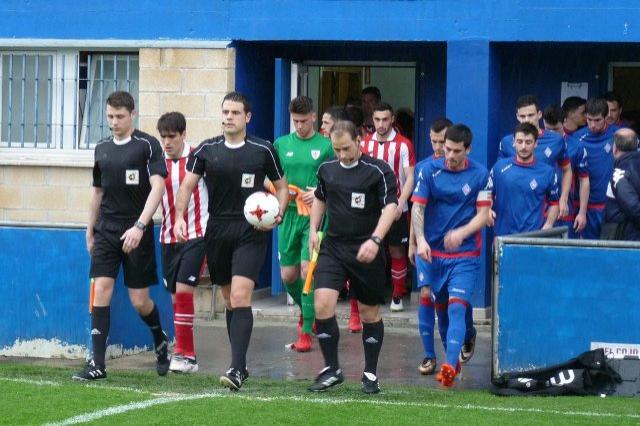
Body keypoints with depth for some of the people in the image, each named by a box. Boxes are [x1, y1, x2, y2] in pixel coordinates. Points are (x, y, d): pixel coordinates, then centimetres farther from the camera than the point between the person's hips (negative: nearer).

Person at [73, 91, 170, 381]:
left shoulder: (147, 145, -7)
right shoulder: (102, 148, 10)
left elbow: (158, 187, -15)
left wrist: (139, 226, -23)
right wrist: (90, 231, 21)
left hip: (137, 233, -4)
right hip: (106, 231, 4)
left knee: (140, 301, 1)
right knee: (101, 289, -9)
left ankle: (160, 340, 32)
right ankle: (97, 364, -9)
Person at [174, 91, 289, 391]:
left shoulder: (263, 150, 0)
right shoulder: (206, 150, 5)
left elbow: (282, 186, 10)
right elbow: (187, 185, 3)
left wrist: (277, 215, -6)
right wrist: (180, 216, -13)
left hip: (251, 233, -3)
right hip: (217, 231, 3)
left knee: (240, 296, -16)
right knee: (229, 299, 12)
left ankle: (238, 368, -19)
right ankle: (239, 363, 24)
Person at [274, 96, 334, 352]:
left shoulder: (326, 146, 0)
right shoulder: (281, 144, 9)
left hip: (315, 216, -4)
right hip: (288, 215, 4)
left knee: (307, 271, -11)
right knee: (288, 275, 6)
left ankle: (306, 332, -5)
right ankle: (305, 310, 36)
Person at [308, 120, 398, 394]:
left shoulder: (378, 171, -9)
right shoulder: (327, 169, 7)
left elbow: (391, 206, -16)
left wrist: (375, 240, -28)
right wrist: (314, 230, 14)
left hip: (366, 251, -3)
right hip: (332, 247, 3)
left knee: (370, 312, 7)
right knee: (322, 304, -14)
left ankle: (370, 374, 21)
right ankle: (331, 369, -2)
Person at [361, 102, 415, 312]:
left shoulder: (403, 145, -3)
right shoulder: (364, 144, 7)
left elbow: (410, 178, -6)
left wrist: (400, 204, -17)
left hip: (395, 209, -2)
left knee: (397, 252, 2)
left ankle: (397, 297, 12)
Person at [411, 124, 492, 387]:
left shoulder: (480, 175, -1)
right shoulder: (430, 171, 0)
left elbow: (483, 215, -2)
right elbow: (417, 208, -4)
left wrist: (462, 232, -21)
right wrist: (420, 240, -20)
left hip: (465, 254, -2)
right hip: (430, 252, 2)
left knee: (456, 308, -14)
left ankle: (450, 366, -24)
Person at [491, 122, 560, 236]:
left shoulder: (547, 172, 1)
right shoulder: (500, 167, 4)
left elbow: (554, 203, 10)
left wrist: (547, 226, -3)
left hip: (533, 237, -1)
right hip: (503, 234, 2)